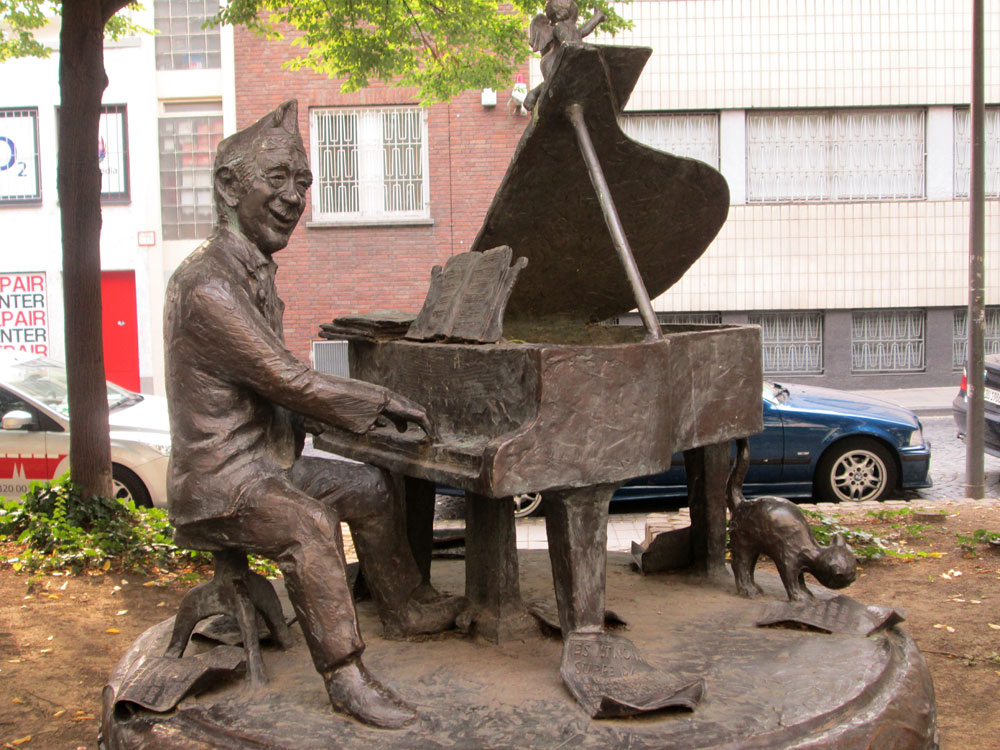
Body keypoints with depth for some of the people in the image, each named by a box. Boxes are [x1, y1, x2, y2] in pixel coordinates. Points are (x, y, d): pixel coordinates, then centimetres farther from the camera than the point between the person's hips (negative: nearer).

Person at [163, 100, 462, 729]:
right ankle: (344, 674, -26)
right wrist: (385, 403, -14)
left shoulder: (255, 274, 11)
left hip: (266, 459, 11)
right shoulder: (207, 287, -22)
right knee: (308, 526, -35)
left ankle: (404, 609, 34)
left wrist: (374, 408, 11)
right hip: (218, 481, -10)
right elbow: (290, 382, -25)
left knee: (373, 488, 18)